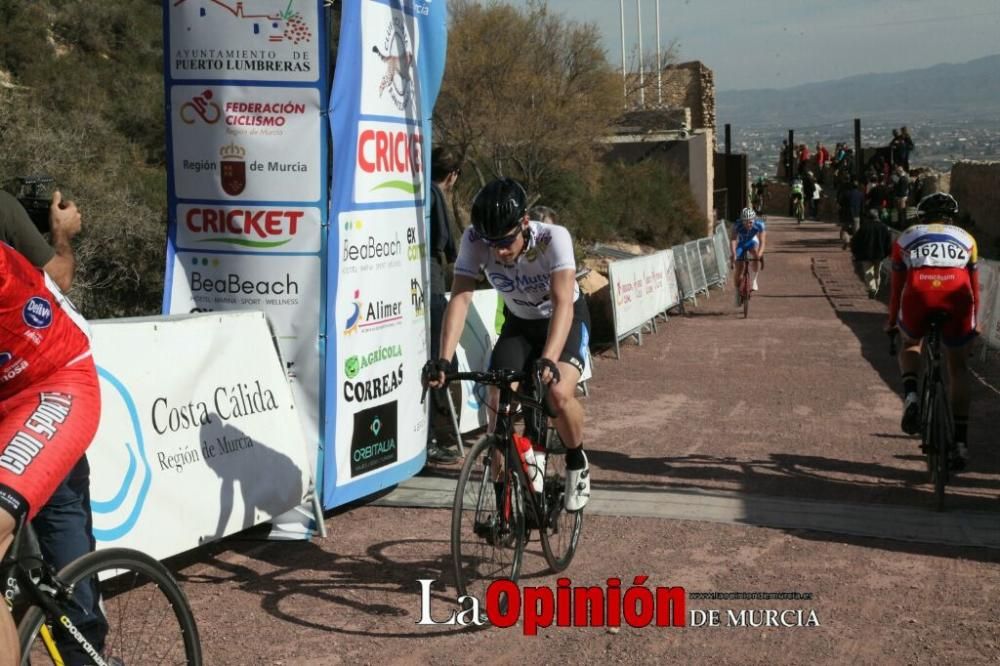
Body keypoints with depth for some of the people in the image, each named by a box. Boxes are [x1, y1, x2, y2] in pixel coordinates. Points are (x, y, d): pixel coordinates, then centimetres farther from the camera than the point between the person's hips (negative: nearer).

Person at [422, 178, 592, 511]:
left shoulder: (553, 237, -35)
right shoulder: (474, 240, -27)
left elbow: (562, 302, -43)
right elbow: (460, 297, -31)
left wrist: (548, 360, -57)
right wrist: (443, 359, -45)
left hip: (566, 319, -3)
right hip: (519, 323, 3)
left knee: (559, 392, -28)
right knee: (498, 400, -15)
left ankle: (577, 463, 1)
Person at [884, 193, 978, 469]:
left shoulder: (906, 237, 30)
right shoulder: (965, 239, 32)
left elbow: (897, 286, 33)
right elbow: (974, 285, 34)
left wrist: (891, 322, 45)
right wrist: (974, 324, 45)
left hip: (919, 292, 0)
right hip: (956, 294, 0)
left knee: (910, 345, 30)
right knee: (957, 367, 16)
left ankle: (911, 395, 1)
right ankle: (960, 442, 11)